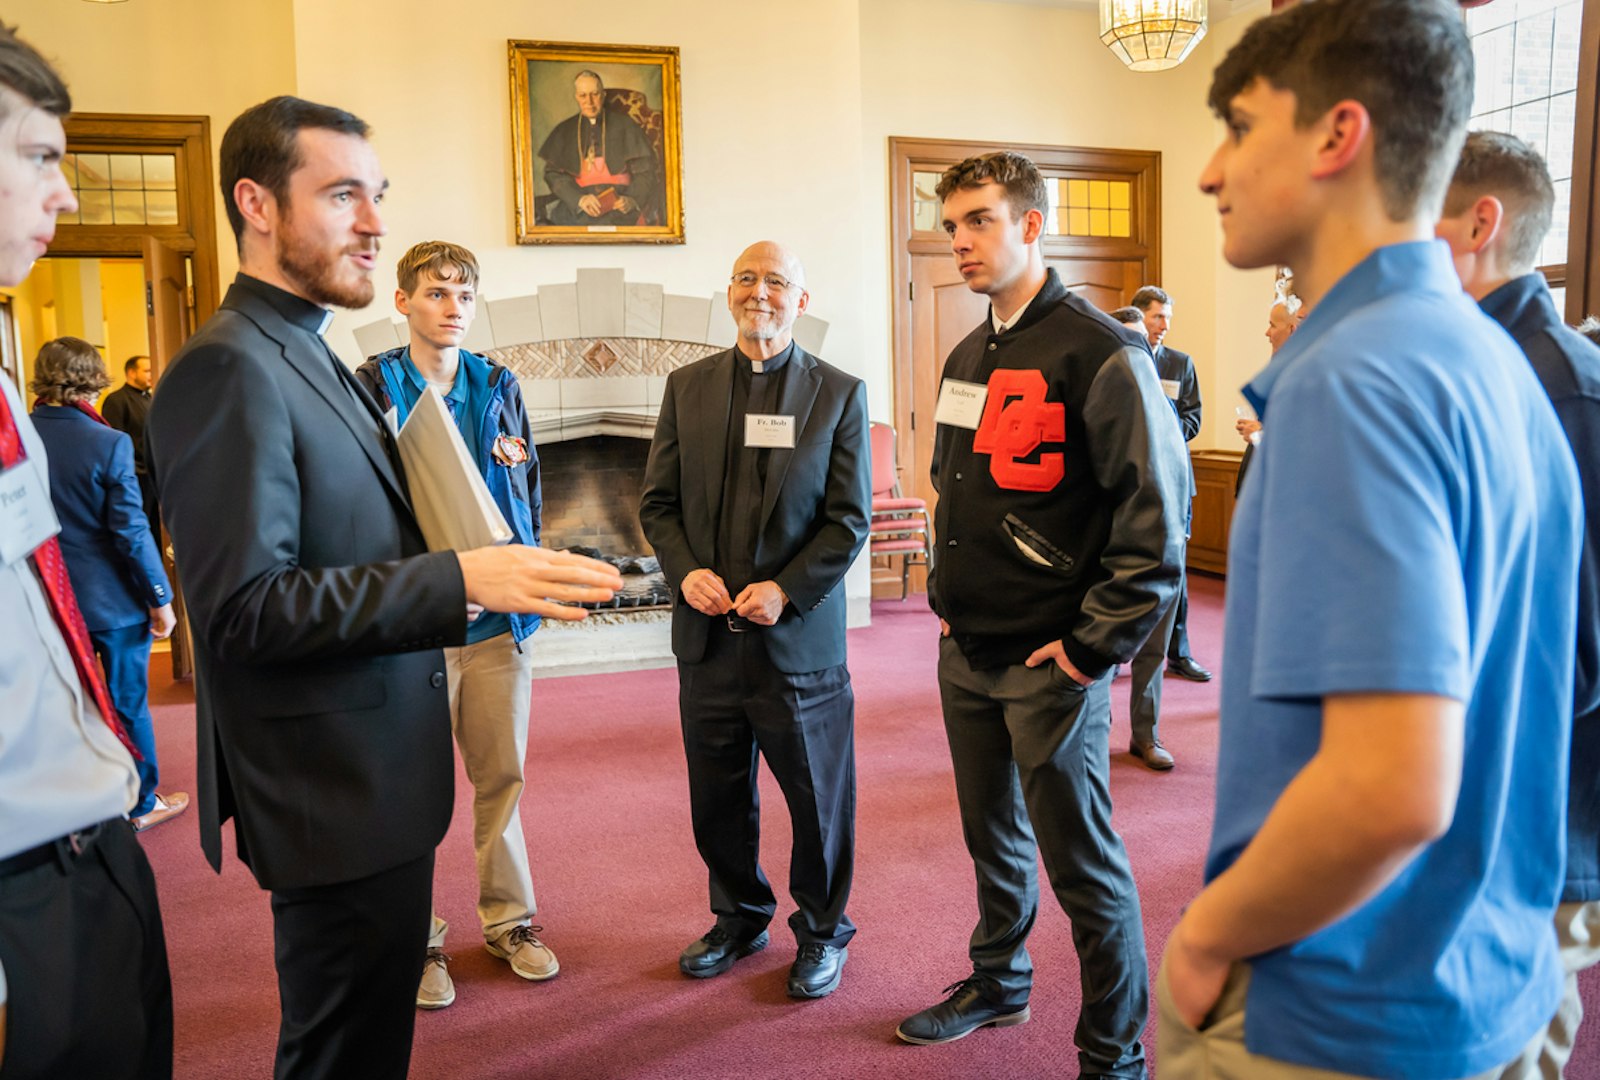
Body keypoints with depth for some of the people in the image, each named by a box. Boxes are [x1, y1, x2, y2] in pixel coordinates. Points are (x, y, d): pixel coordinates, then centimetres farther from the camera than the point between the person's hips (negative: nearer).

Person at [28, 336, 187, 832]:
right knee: (129, 704, 11)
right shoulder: (108, 443, -18)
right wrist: (160, 597, -7)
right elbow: (131, 531, -17)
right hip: (113, 600, -4)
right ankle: (142, 803, 25)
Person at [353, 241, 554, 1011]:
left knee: (502, 774, 12)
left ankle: (509, 918, 28)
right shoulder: (369, 388, -1)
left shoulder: (498, 385, 10)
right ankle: (417, 938, 22)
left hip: (498, 609, 4)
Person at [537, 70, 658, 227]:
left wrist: (633, 199, -14)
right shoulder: (565, 131, 16)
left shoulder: (623, 124, 11)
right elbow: (553, 173, 6)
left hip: (620, 203, -2)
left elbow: (647, 169, 6)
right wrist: (579, 198, -14)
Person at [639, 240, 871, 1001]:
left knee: (817, 796, 9)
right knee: (717, 798, 15)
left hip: (799, 637, -3)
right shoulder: (688, 387, 8)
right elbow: (657, 501, 8)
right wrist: (686, 570, -10)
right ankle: (740, 917, 38)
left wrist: (786, 590, -16)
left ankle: (821, 930, 31)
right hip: (707, 634, 3)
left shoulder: (839, 394, 0)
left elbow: (850, 518, -5)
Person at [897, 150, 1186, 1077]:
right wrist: (948, 600, 15)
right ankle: (1000, 982, 43)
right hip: (967, 655, 8)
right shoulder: (967, 359, 11)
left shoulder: (1101, 355, -14)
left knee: (1082, 861, 4)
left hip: (1051, 664, -7)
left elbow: (1157, 520, -17)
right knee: (994, 836, 22)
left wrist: (1095, 646, -17)